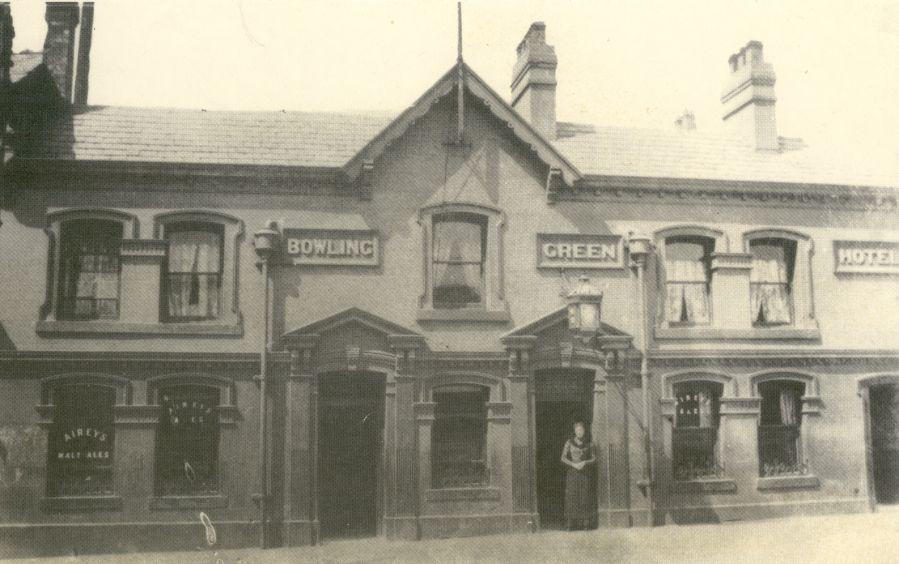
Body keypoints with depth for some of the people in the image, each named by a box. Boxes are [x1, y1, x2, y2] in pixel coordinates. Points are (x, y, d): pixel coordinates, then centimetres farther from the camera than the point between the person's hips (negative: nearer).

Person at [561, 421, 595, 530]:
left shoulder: (587, 444, 7)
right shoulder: (569, 442, 0)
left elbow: (593, 458, 8)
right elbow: (563, 458, -3)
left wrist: (585, 462, -11)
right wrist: (573, 464, -18)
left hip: (584, 472, 2)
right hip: (572, 472, -2)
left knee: (584, 496, -6)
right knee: (572, 496, -7)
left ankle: (585, 523, -4)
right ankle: (572, 524, -4)